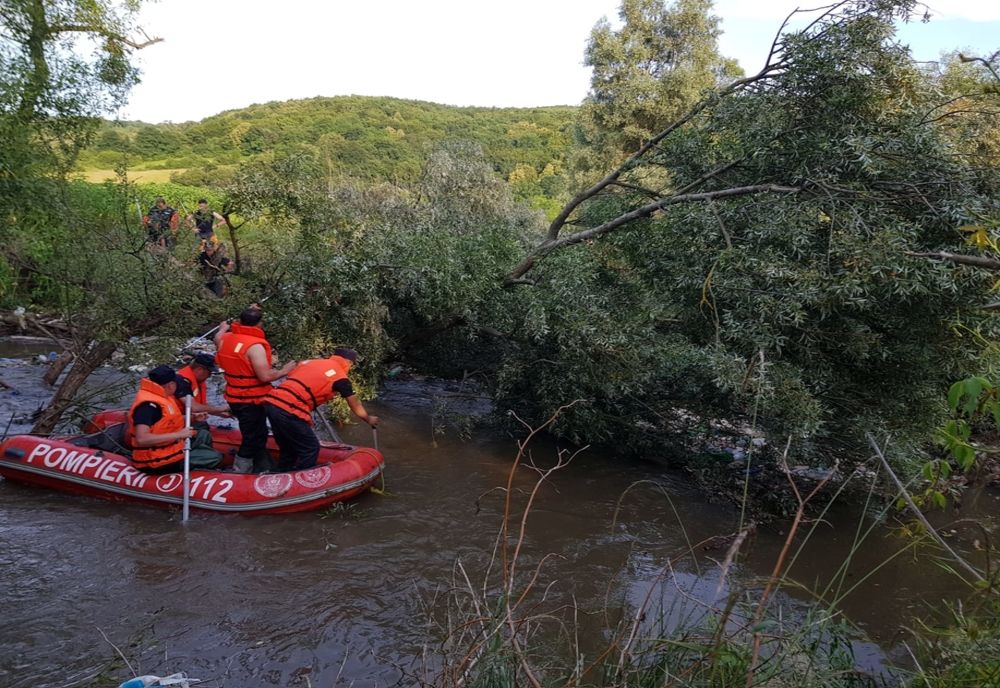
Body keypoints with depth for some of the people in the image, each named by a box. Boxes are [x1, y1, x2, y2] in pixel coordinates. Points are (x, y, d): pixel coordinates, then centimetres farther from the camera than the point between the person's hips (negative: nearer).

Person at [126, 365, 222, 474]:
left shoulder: (160, 396, 4)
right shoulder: (148, 405, -25)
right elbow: (141, 439, -35)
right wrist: (178, 434, -31)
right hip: (159, 462, -10)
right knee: (215, 458, -8)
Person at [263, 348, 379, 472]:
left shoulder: (312, 362, 23)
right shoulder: (340, 377, 5)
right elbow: (356, 405, 18)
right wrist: (369, 419, 37)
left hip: (271, 402, 8)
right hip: (288, 411, -8)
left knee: (288, 450, 22)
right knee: (311, 449, 9)